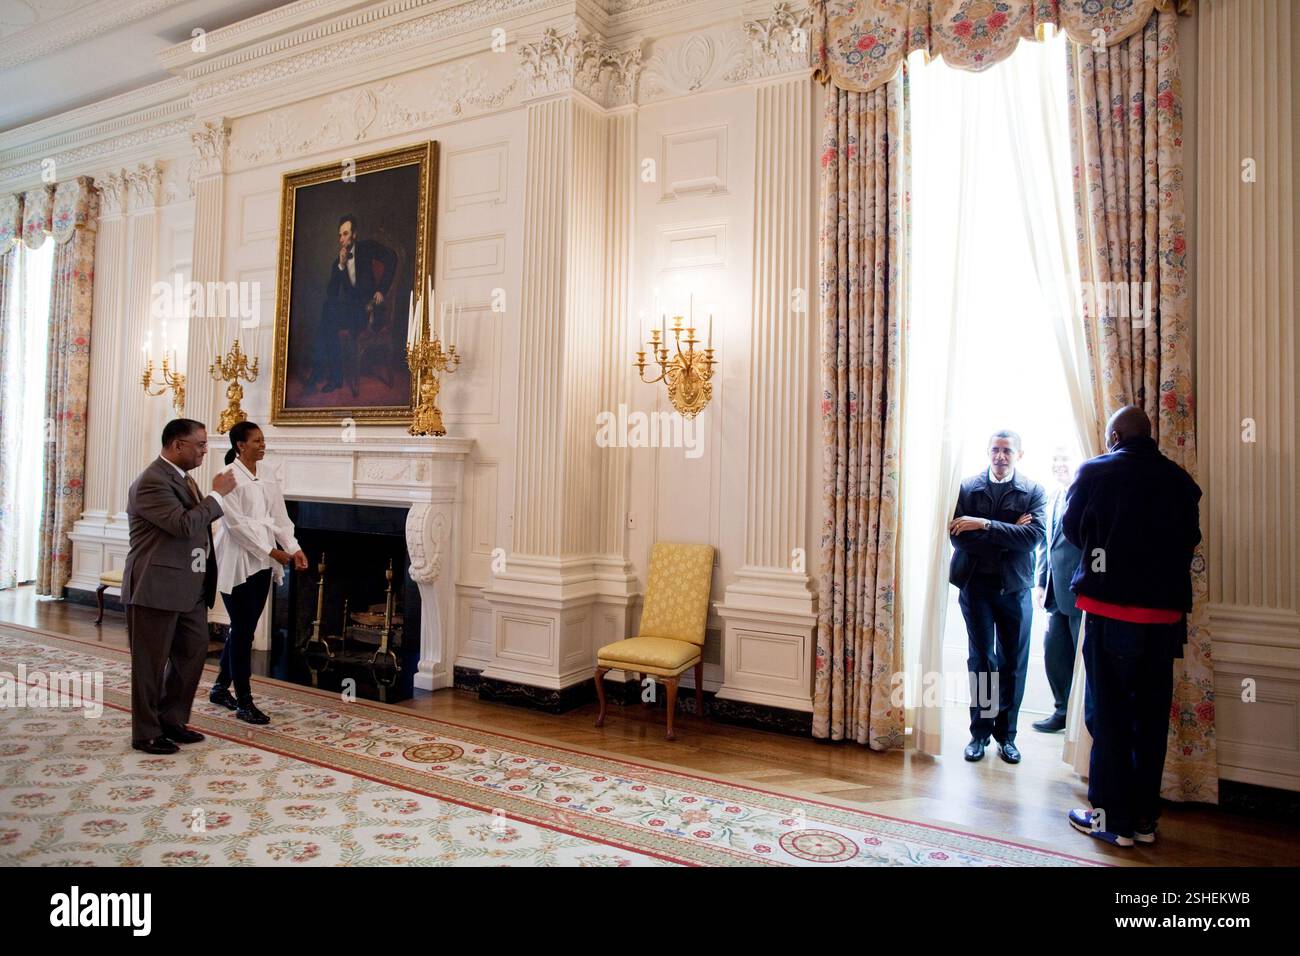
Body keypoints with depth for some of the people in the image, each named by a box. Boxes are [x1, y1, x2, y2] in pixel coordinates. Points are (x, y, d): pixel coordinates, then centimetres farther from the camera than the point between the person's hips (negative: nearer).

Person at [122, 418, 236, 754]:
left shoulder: (183, 478, 14)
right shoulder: (151, 481, -17)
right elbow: (184, 524, -25)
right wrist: (218, 494, -17)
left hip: (190, 589, 9)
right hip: (157, 588, -9)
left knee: (192, 653, 14)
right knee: (151, 662, 4)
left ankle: (172, 720, 28)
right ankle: (145, 733, 17)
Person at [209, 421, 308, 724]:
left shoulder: (268, 482, 12)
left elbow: (281, 520, 10)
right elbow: (236, 523, -15)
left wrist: (294, 549, -5)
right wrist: (271, 551, -16)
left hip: (261, 564, 7)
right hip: (237, 564, -7)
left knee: (243, 629, 14)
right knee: (243, 630, -5)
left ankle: (221, 687, 30)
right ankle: (244, 702, 3)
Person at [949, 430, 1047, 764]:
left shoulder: (1034, 492, 1)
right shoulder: (967, 488, 1)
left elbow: (1033, 536, -14)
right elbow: (957, 535, -10)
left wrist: (985, 525, -20)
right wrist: (1007, 535, -14)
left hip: (1015, 587, 0)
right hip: (976, 584, 0)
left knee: (1013, 663, 7)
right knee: (980, 660, 6)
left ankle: (1006, 733, 20)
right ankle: (980, 731, 17)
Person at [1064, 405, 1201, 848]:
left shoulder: (1096, 471, -7)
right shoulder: (1180, 480, 3)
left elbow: (1073, 531, 3)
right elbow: (1189, 540, 12)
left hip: (1111, 608, -4)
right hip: (1165, 612, 4)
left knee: (1108, 714, 5)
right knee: (1151, 715, 12)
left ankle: (1113, 817, 10)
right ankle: (1145, 817, 21)